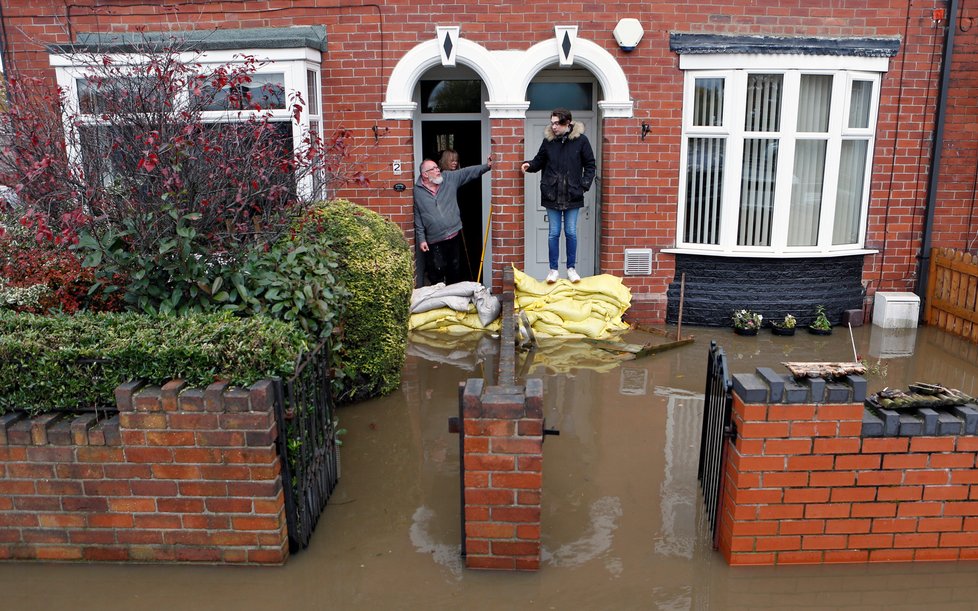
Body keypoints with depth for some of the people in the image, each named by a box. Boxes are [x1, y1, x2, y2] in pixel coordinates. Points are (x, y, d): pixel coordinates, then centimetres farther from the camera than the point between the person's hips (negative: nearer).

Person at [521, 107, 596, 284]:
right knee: (553, 233, 5)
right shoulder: (548, 140, 1)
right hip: (552, 195, 1)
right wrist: (529, 165, -9)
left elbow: (590, 165, 3)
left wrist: (584, 185, -6)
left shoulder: (580, 140, -4)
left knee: (571, 233, 6)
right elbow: (539, 161, 12)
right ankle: (553, 269, 15)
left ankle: (571, 268, 19)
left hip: (573, 195, -1)